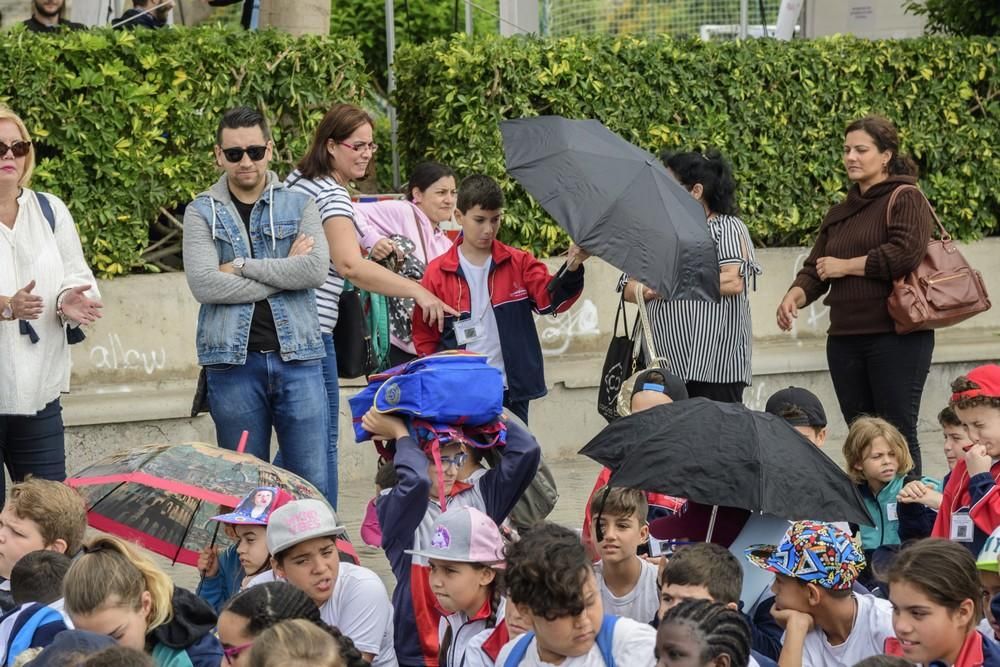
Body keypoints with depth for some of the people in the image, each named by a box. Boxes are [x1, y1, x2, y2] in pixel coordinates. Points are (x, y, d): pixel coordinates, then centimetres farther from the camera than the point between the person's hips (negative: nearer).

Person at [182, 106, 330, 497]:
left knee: (312, 484, 1)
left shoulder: (299, 206, 9)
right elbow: (204, 285, -10)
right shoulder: (202, 212, 6)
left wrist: (243, 267, -8)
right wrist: (285, 271, -7)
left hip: (297, 358, 1)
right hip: (233, 363, -1)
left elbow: (315, 270, -8)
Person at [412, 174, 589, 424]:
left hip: (513, 393, 1)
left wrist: (572, 267, -28)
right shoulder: (437, 273, 2)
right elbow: (424, 337, 6)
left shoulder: (519, 263, 5)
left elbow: (550, 298, -10)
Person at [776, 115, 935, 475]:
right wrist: (795, 296, -7)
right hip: (845, 338, 7)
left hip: (896, 337, -7)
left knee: (897, 434, -6)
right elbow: (815, 270, 16)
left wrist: (845, 266, -7)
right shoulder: (838, 215, 20)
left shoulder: (905, 200, -1)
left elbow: (906, 253, -18)